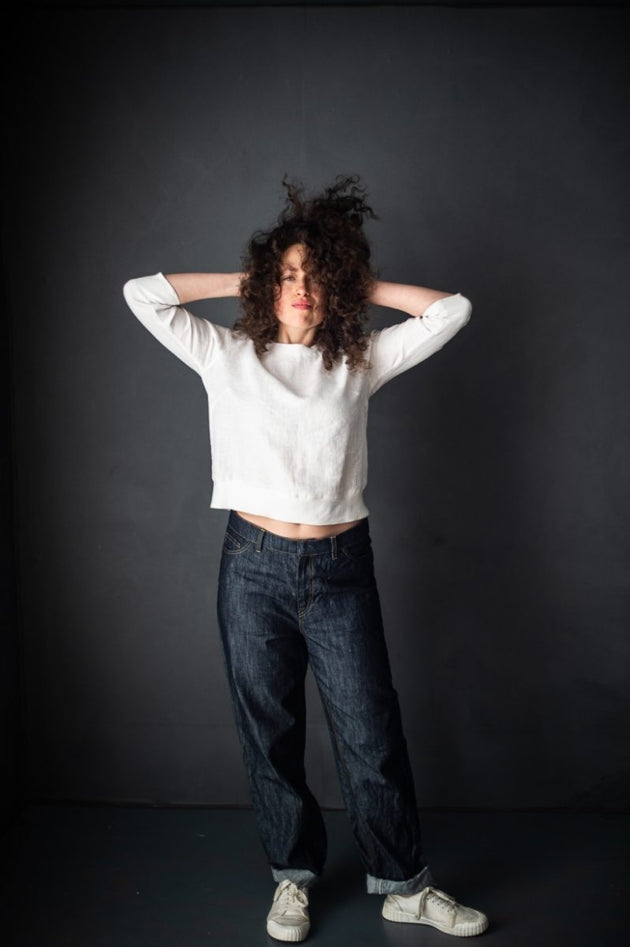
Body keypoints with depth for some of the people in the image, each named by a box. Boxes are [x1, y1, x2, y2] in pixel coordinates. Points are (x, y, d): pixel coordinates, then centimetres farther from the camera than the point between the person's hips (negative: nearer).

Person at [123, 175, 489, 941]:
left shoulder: (361, 362, 7)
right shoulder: (227, 356, 5)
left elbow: (450, 310, 6)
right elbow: (143, 294, 0)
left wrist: (361, 288, 8)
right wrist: (245, 283, 5)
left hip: (340, 568, 0)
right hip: (255, 566, 0)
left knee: (370, 731, 6)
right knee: (270, 732, 11)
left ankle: (403, 885, 24)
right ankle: (293, 875, 32)